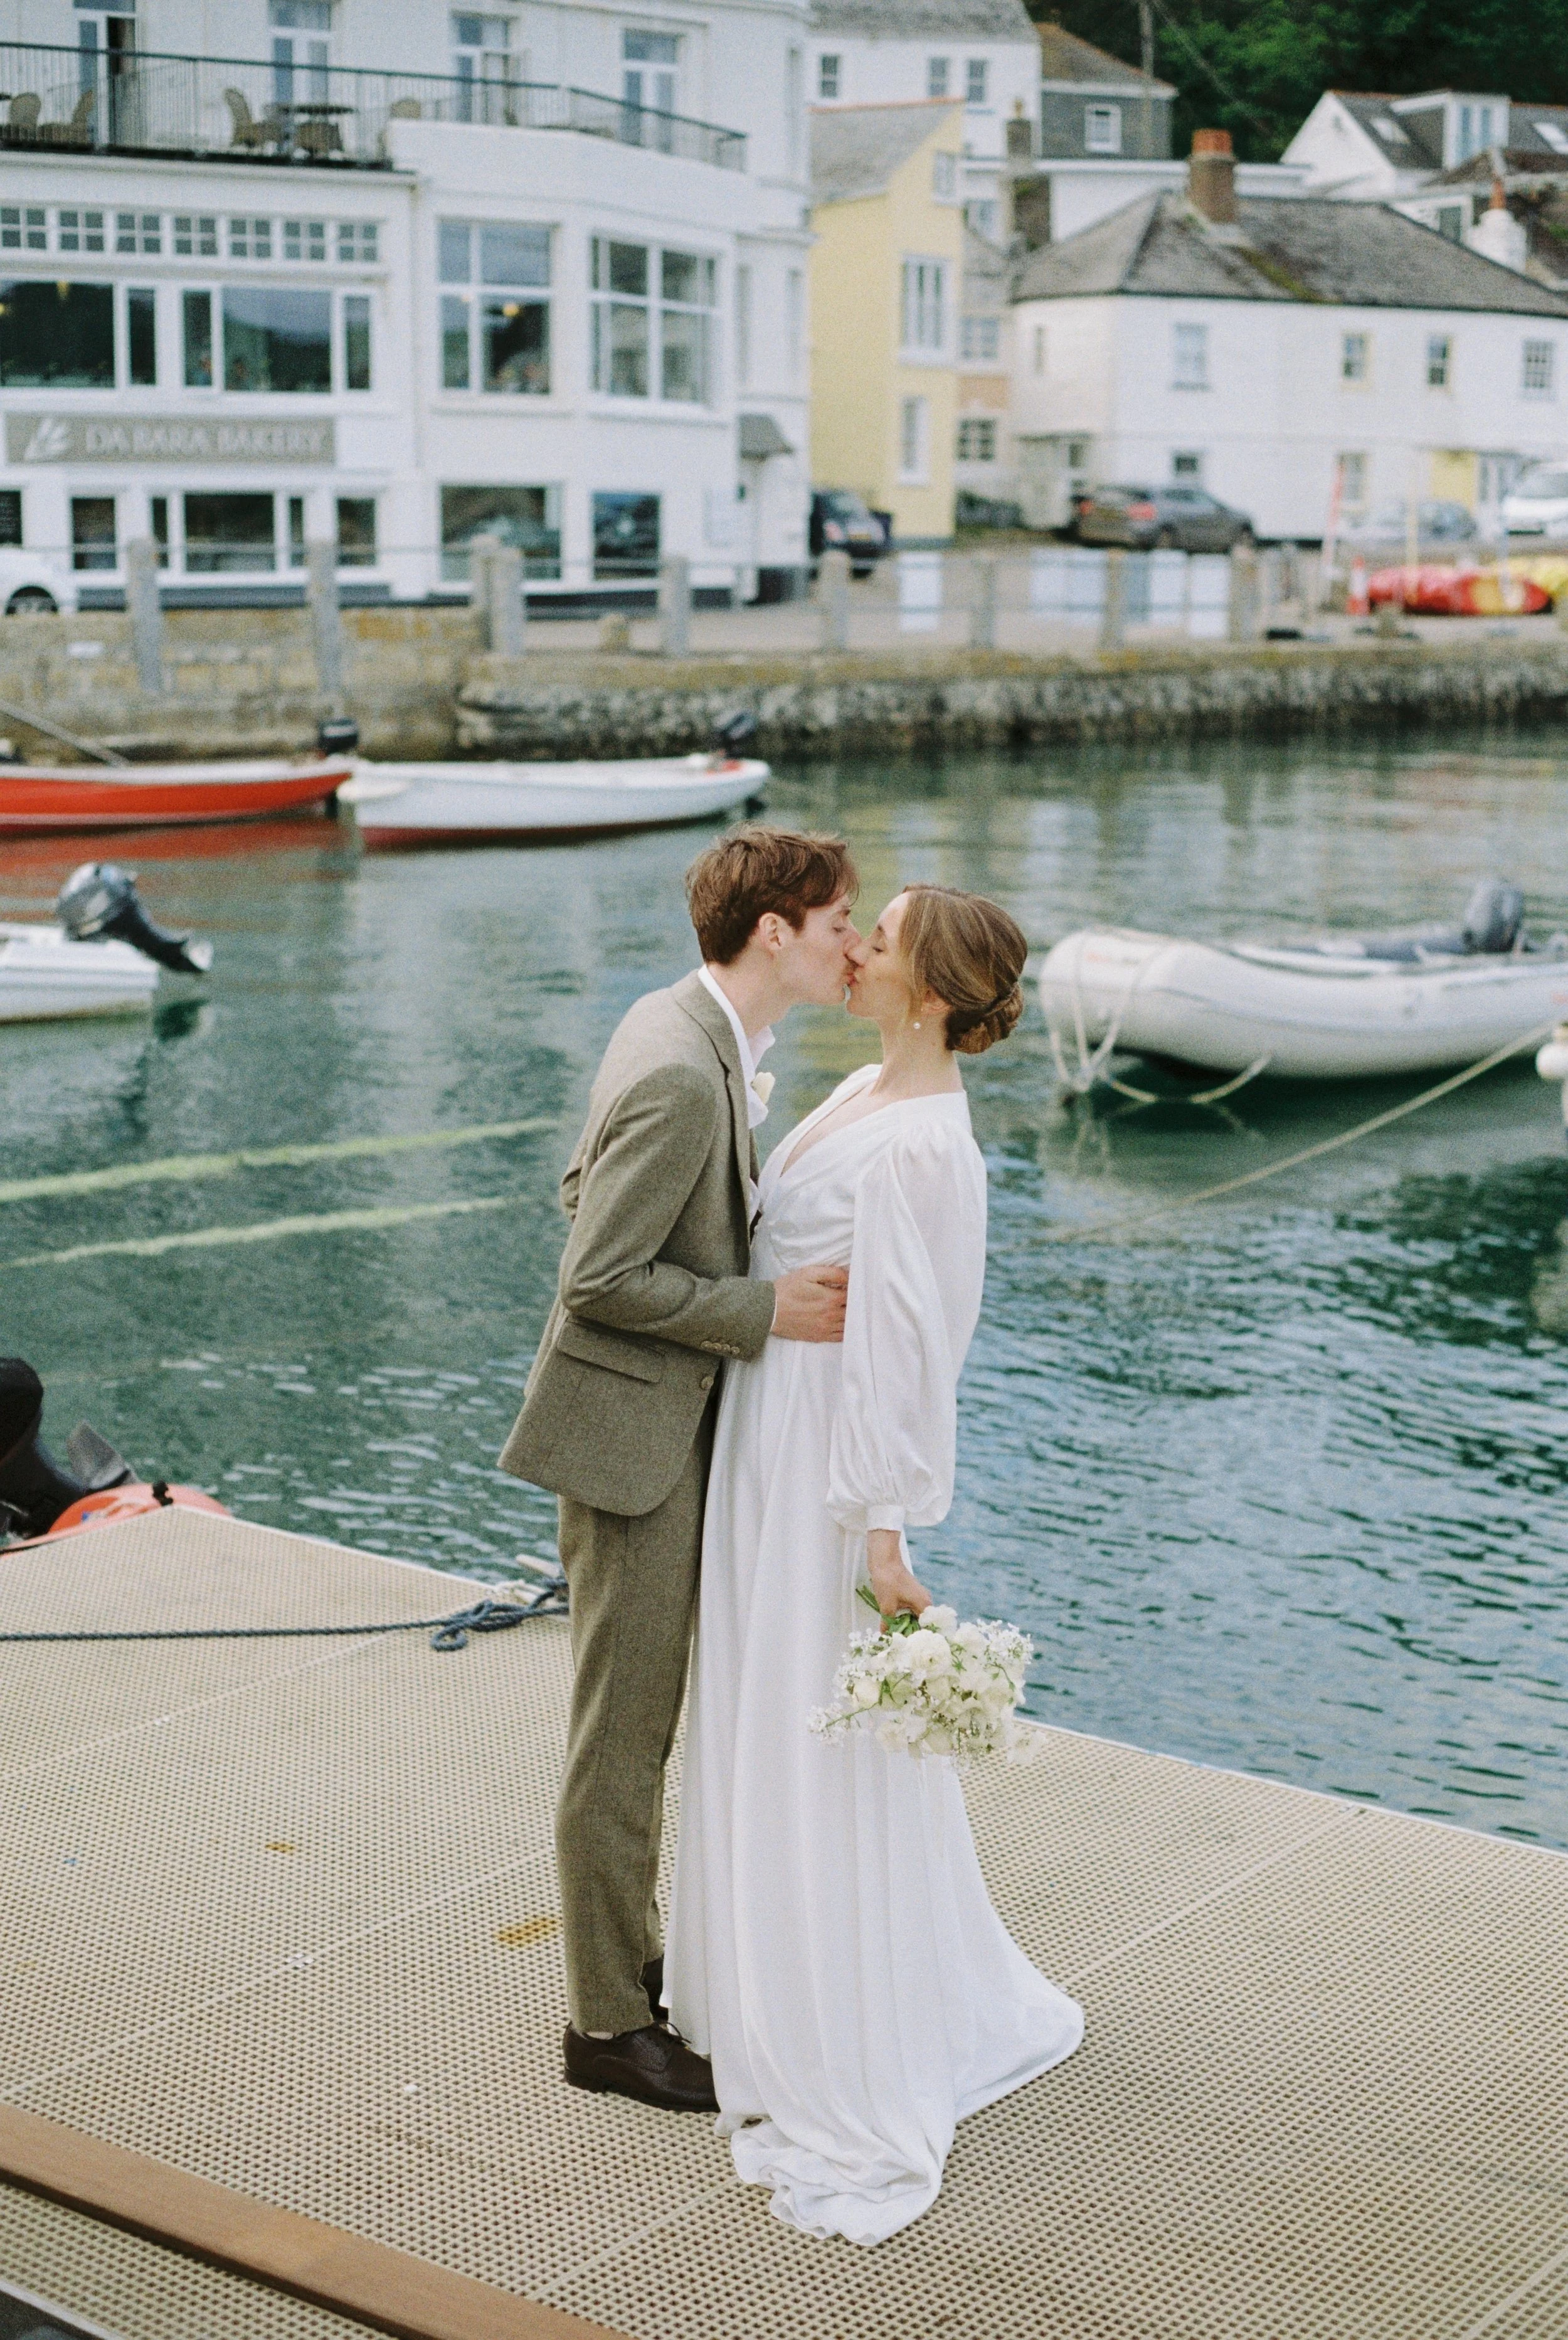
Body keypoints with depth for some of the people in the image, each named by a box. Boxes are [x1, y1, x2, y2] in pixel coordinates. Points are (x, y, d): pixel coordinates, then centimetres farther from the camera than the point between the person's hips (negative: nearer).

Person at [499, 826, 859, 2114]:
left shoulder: (682, 1027, 5)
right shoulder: (682, 1076, -26)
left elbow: (584, 1188, 15)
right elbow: (600, 1279, -24)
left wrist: (746, 1252, 11)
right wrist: (765, 1310, -19)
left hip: (673, 1417, 10)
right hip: (629, 1426, -10)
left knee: (642, 1717, 21)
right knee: (624, 1732, 2)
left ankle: (628, 1956, 35)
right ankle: (609, 2022, 15)